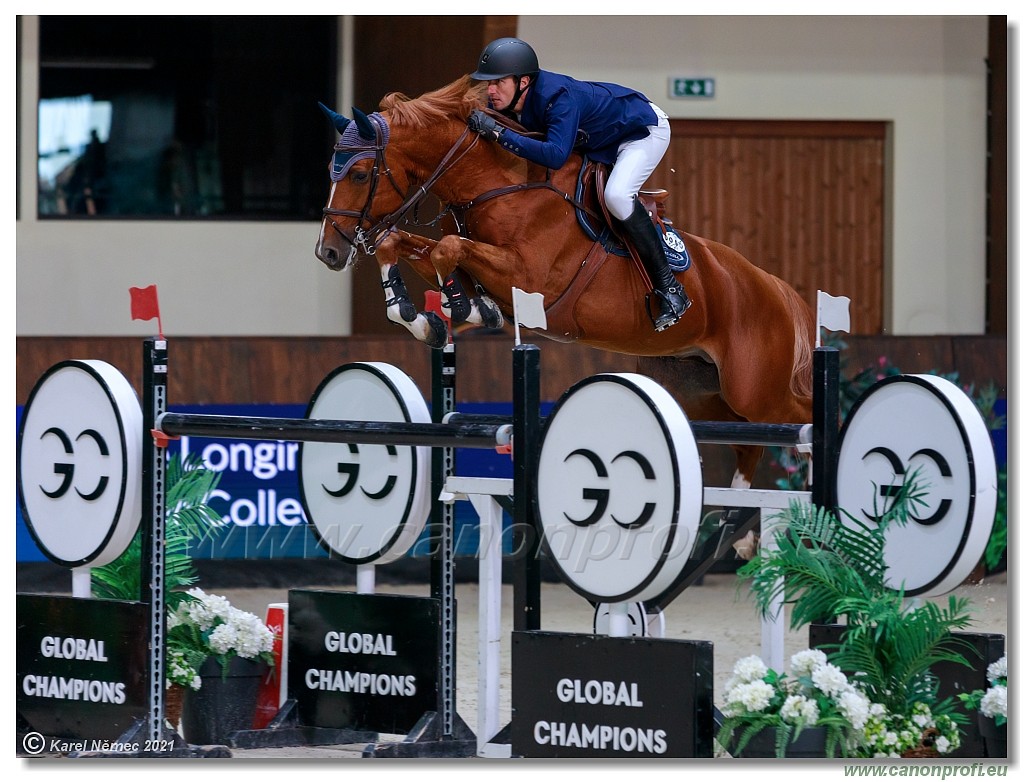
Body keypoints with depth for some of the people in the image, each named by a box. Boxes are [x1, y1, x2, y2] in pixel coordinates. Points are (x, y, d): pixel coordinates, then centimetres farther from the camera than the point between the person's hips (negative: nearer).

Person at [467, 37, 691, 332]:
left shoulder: (560, 98, -40)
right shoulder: (504, 101, -16)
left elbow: (556, 155, -54)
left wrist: (498, 132, -53)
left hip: (644, 129, -9)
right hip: (598, 139, 9)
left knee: (616, 195, -31)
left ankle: (669, 287, -22)